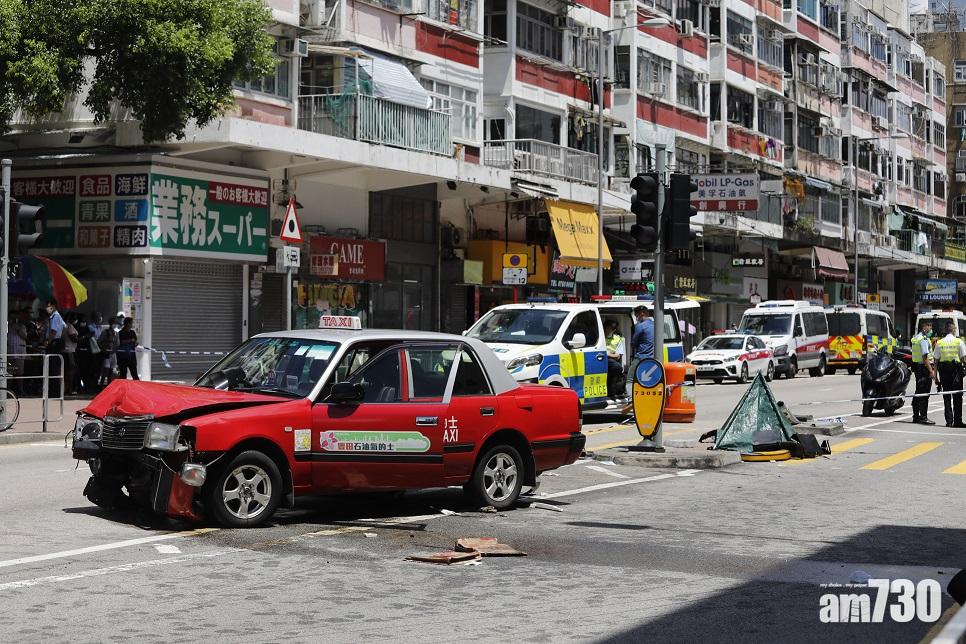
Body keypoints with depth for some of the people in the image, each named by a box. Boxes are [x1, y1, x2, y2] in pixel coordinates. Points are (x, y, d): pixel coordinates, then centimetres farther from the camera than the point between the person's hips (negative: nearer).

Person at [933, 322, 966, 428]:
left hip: (943, 369, 2)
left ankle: (949, 421, 2)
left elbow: (936, 359, 4)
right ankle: (957, 421, 2)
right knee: (957, 396, 3)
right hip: (956, 368, -2)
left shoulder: (939, 343, 4)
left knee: (946, 396, 6)